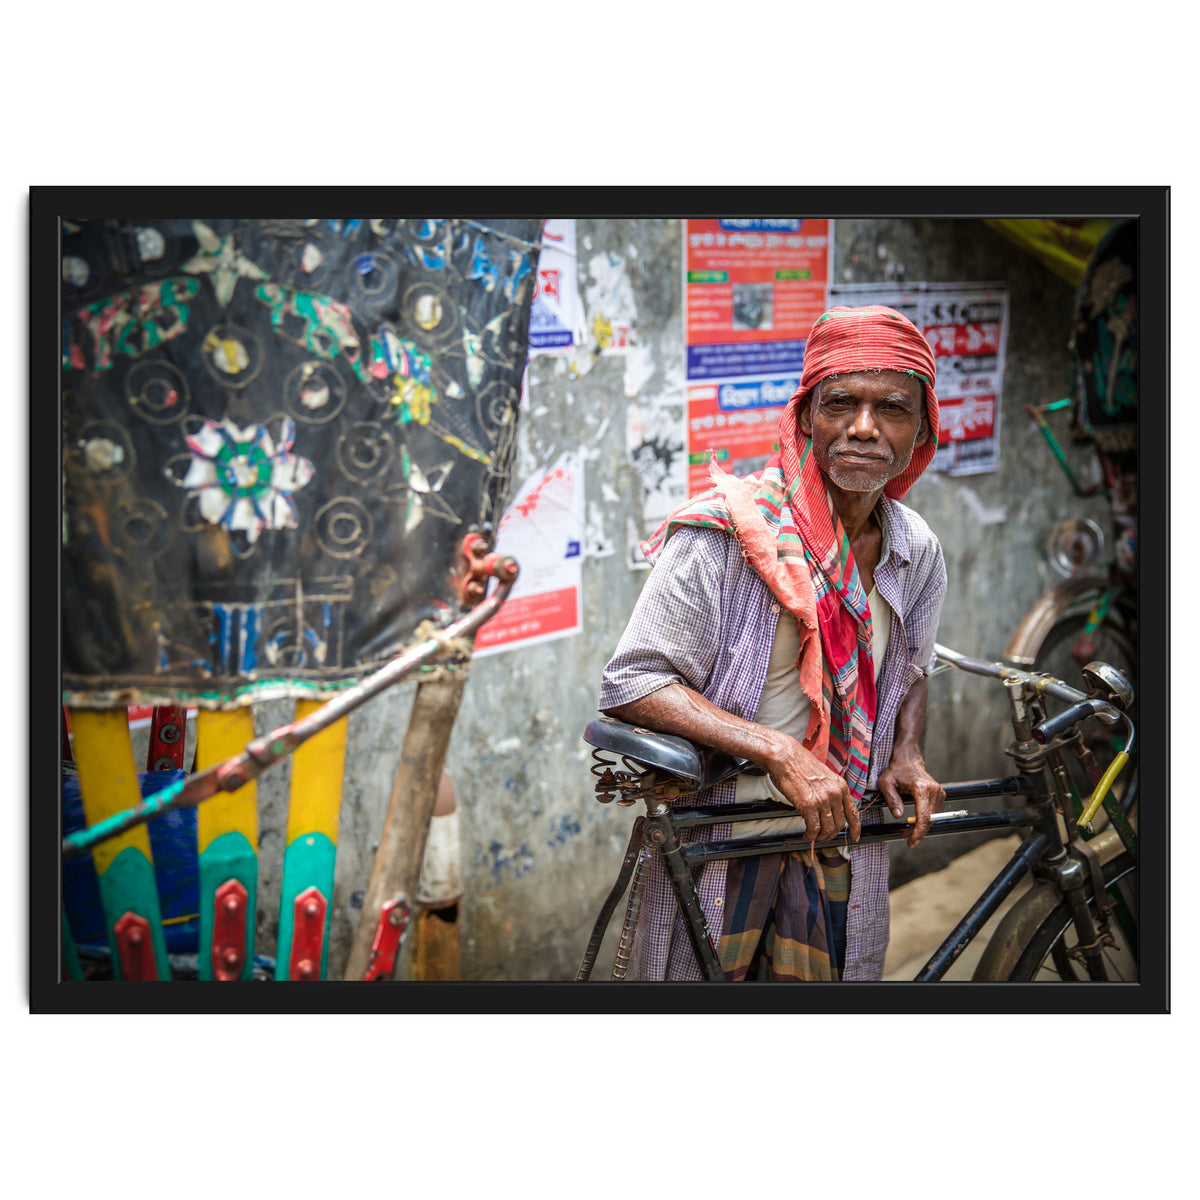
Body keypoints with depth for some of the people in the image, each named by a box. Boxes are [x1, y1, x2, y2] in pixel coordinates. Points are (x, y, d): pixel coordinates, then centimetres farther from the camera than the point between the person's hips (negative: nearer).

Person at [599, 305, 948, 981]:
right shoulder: (724, 534, -18)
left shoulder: (918, 551, 1)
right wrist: (777, 751, -28)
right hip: (720, 835, -5)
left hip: (840, 830, 5)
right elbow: (631, 685, -21)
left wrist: (907, 757, -1)